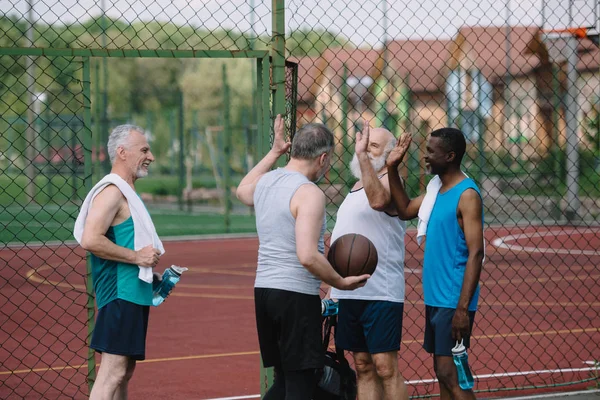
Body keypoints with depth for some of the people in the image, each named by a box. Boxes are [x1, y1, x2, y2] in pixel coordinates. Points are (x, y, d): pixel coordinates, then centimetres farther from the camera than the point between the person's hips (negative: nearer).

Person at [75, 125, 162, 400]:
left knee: (124, 372, 13)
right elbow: (90, 240, -25)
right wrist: (136, 256, -20)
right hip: (120, 294, -11)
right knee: (112, 371, -14)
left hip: (133, 295, 11)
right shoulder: (112, 191, -13)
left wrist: (150, 268, 17)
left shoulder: (126, 192, 19)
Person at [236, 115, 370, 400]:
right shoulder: (309, 193, -16)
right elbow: (308, 256, -25)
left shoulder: (265, 181, 10)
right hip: (296, 294, -8)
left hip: (263, 289, 8)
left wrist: (274, 152, 37)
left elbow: (242, 191, 37)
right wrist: (340, 282, -12)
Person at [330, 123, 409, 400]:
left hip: (381, 292, -8)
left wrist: (362, 155, -32)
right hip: (349, 293, 8)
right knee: (363, 367, 10)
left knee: (385, 368, -8)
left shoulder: (389, 181, -7)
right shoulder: (358, 186, 19)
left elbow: (378, 200, -33)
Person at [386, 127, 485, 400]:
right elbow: (405, 210, 24)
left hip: (454, 302, -9)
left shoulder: (466, 195, -15)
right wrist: (392, 169, 13)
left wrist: (462, 308, -24)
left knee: (449, 373, -11)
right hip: (435, 298, 9)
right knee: (442, 371, 12)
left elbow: (475, 253, -19)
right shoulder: (437, 189, 11)